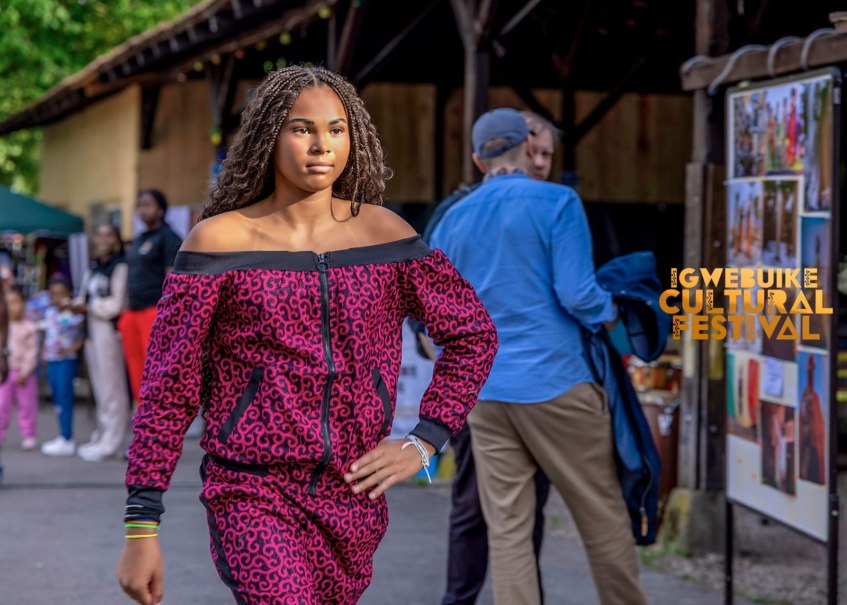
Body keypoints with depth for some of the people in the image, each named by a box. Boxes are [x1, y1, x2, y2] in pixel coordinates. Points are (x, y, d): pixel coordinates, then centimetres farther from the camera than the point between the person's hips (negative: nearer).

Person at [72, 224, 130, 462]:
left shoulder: (120, 267, -8)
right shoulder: (93, 268, 16)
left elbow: (115, 305, -12)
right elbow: (83, 298, 19)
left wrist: (89, 307, -4)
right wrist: (79, 306, -3)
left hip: (110, 330, -8)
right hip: (92, 330, 8)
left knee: (111, 388, -5)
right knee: (99, 388, 11)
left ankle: (109, 443, -3)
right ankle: (101, 437, 16)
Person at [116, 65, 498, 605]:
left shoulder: (382, 233, 4)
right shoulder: (222, 240, -4)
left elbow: (474, 333, 13)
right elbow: (168, 389, -3)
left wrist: (423, 443, 3)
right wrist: (141, 528, -7)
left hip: (352, 499, 4)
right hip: (252, 496, -4)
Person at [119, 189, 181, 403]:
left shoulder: (167, 237, -3)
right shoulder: (138, 241, 21)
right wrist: (125, 313, 19)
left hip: (155, 311, -8)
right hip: (133, 311, 8)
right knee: (136, 373, 8)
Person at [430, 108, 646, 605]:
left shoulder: (452, 221, 11)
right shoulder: (557, 203, -5)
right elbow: (577, 294, -12)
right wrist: (610, 315, 7)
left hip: (484, 391, 5)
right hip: (554, 383, -4)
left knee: (507, 530, 4)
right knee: (603, 516, 8)